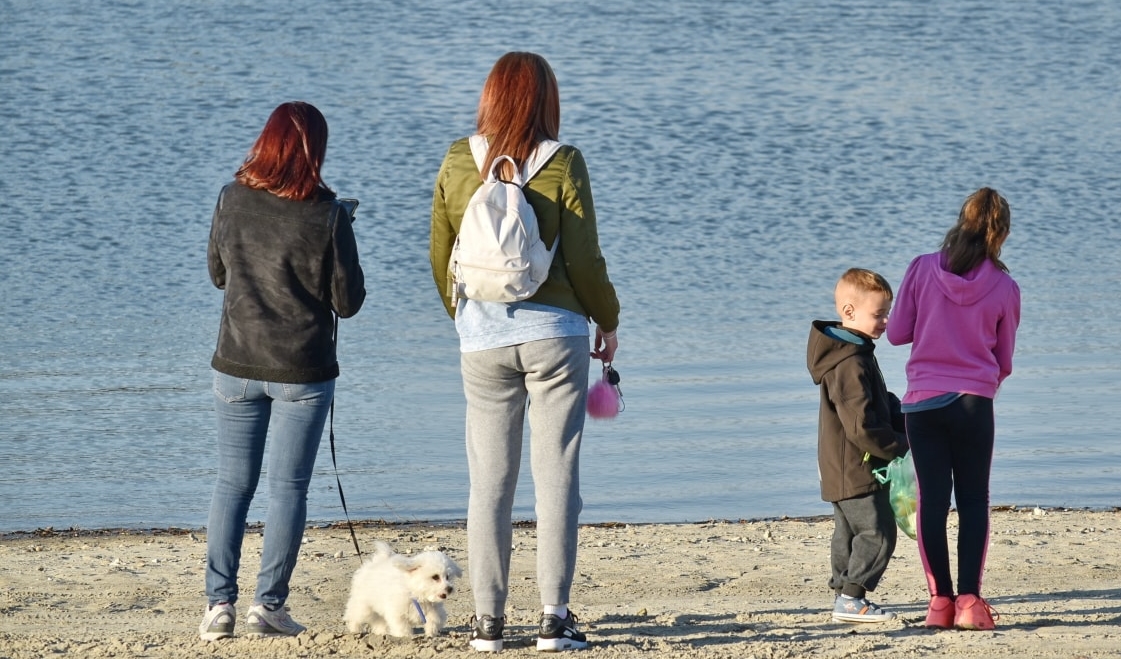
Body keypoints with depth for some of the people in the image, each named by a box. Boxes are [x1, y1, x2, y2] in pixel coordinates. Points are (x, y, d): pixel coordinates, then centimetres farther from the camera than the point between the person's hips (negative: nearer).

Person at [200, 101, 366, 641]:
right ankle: (268, 605, 2)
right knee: (288, 486, 5)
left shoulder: (232, 200, -4)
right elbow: (348, 302, -7)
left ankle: (219, 603, 4)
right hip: (302, 372, -3)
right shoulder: (327, 215, -14)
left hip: (236, 365, 3)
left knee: (232, 483, 10)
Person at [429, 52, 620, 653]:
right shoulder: (563, 165, -7)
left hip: (482, 336, 2)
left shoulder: (457, 163, 1)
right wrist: (608, 321, 11)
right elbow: (584, 258, -5)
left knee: (489, 480, 7)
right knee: (556, 475, 2)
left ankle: (488, 619, 6)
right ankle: (554, 616, -2)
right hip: (554, 330, -2)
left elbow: (440, 257, 8)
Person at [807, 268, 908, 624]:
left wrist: (901, 422, 6)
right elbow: (861, 428, -26)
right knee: (877, 532, -8)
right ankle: (851, 598, -8)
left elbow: (880, 402, 23)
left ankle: (844, 594, 24)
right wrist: (900, 447, -15)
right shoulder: (850, 364, -23)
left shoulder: (857, 353, 12)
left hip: (841, 471, 11)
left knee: (850, 533, 17)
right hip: (857, 470, -11)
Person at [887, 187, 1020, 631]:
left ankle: (940, 599, 3)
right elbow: (1004, 360, 7)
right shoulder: (1004, 288, -3)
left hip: (922, 400, 1)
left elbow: (897, 333, 2)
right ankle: (969, 600, -4)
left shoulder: (922, 269, -3)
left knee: (932, 499, 6)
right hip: (974, 402, -1)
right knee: (974, 500, 6)